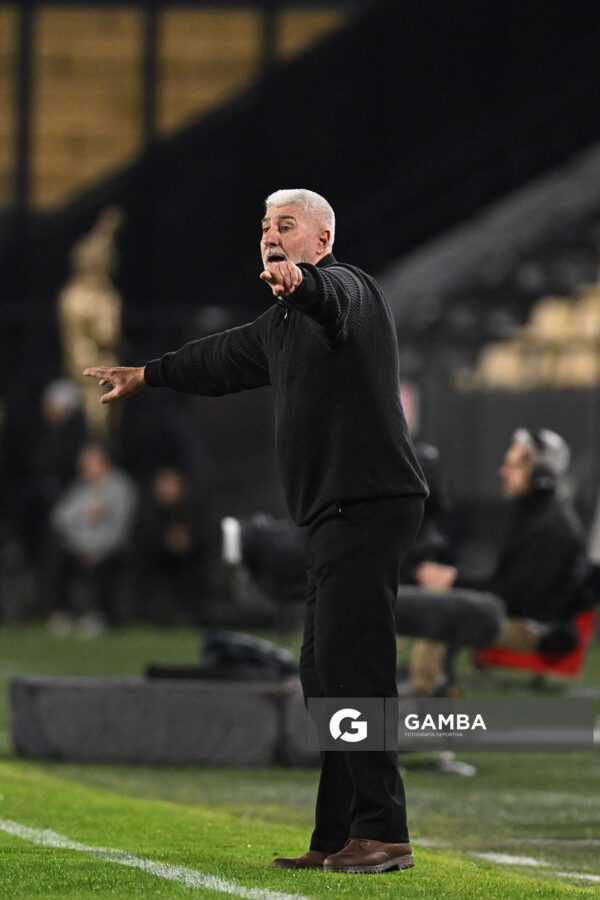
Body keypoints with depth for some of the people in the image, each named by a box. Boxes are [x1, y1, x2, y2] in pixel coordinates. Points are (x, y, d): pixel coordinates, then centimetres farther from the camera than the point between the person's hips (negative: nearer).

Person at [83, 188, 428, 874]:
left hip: (369, 503, -10)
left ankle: (382, 833, -19)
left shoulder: (347, 285, -7)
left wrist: (300, 280, -55)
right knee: (324, 670, 9)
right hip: (333, 515, 10)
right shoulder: (282, 324, 23)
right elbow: (224, 358, 41)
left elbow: (334, 300, -32)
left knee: (350, 664, -16)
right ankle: (336, 841, 12)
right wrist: (150, 374, 55)